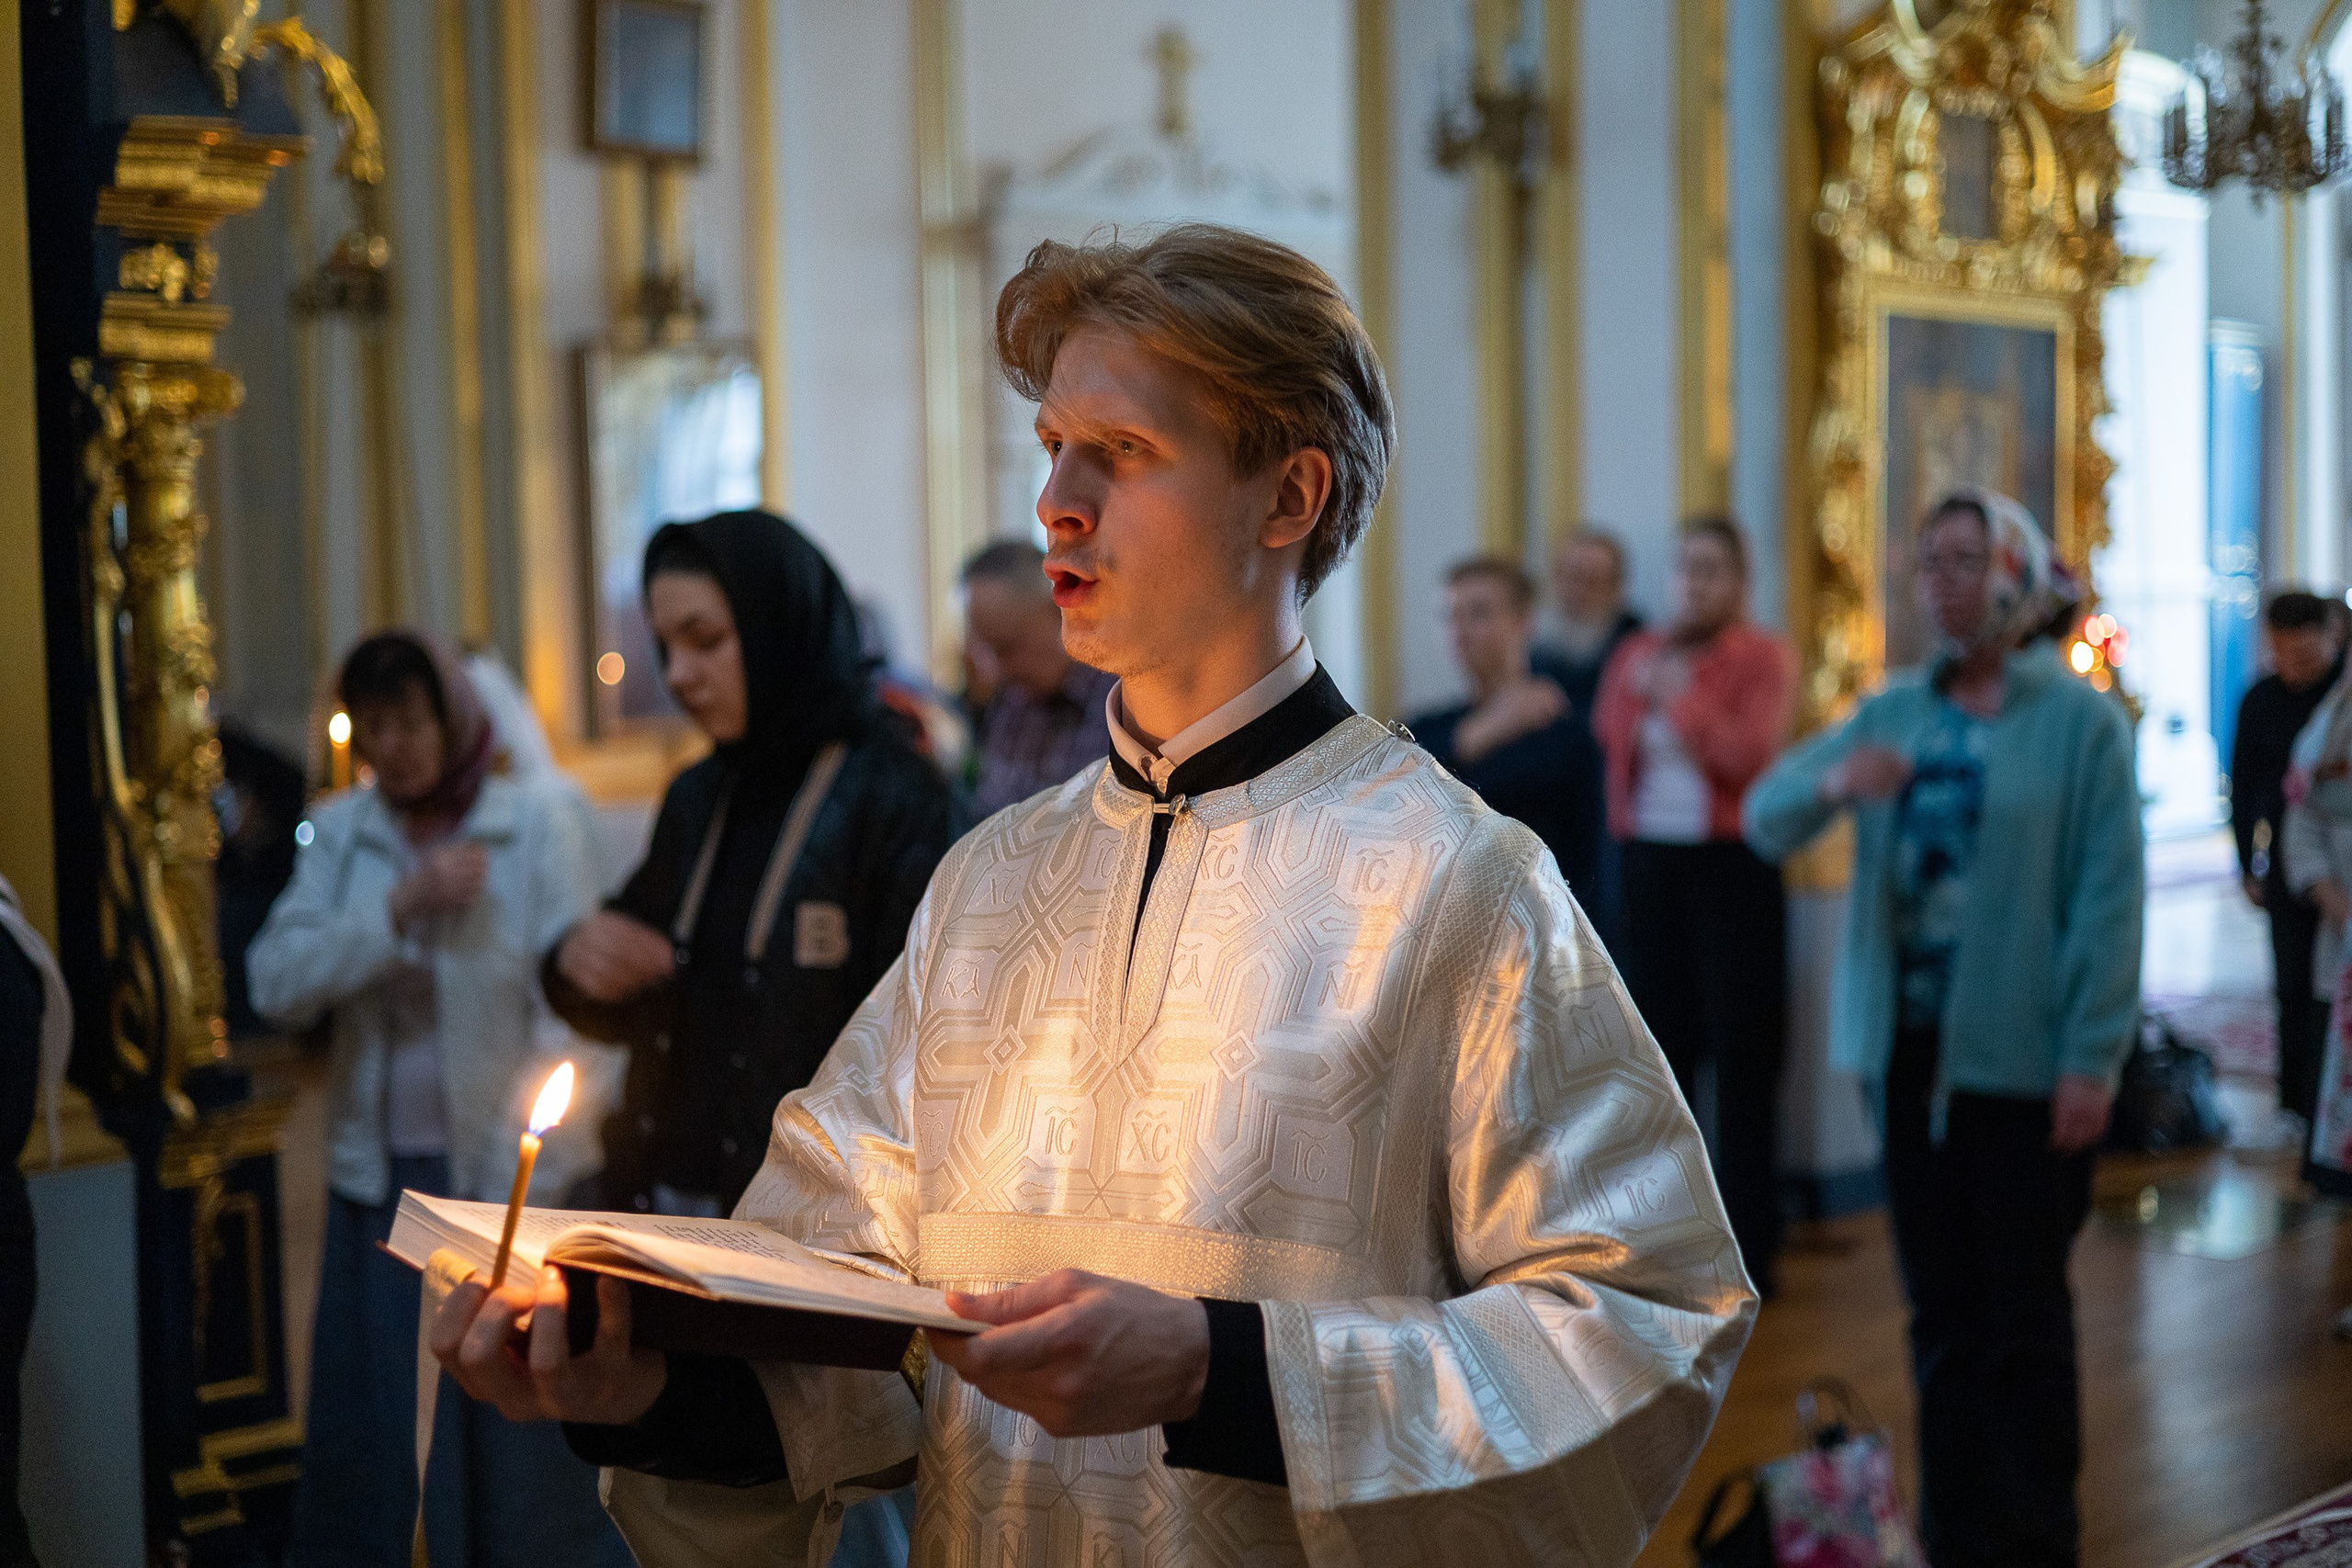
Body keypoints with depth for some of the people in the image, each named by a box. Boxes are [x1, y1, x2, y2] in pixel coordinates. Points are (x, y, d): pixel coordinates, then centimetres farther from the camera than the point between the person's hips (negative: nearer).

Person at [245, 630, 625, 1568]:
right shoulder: (338, 837, 7)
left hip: (507, 1176, -3)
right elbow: (276, 984, -4)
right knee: (378, 1429, 6)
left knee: (524, 1436, 0)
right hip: (380, 1178, 3)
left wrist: (542, 1138, -16)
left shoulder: (534, 834, -3)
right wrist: (400, 905, -14)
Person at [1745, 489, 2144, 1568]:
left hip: (2024, 1062, -5)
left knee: (2022, 1317, 2)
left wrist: (2092, 1060, -15)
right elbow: (1765, 819, 4)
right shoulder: (1895, 714, 9)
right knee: (1941, 1313, 11)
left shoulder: (2080, 722, -5)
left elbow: (2109, 900, -9)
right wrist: (1832, 783, -18)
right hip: (1912, 1051, 5)